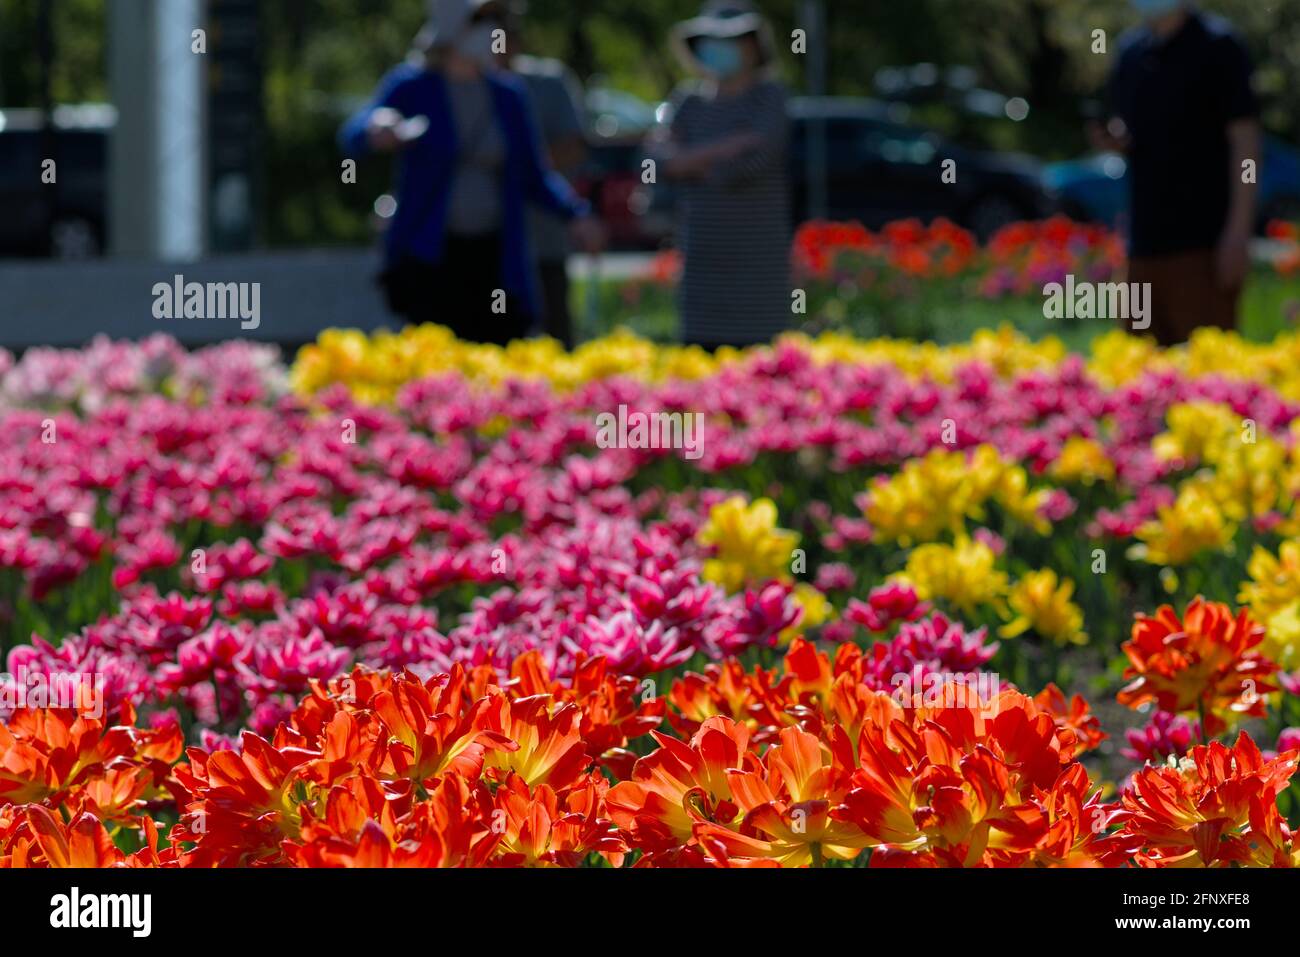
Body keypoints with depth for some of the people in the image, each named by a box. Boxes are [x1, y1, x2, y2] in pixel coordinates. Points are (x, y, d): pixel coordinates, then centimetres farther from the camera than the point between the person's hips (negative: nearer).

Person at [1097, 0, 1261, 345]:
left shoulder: (1216, 47, -7)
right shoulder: (1131, 50, 12)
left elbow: (1245, 139, -9)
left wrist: (1239, 231, -15)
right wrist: (1113, 139, -1)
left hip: (1204, 236, -7)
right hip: (1147, 236, 7)